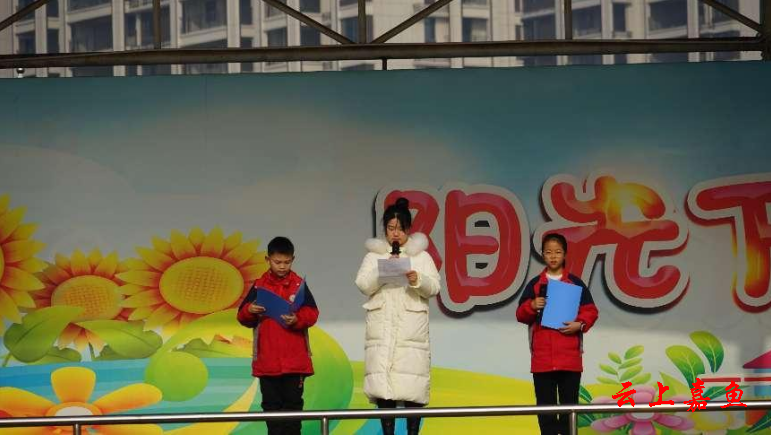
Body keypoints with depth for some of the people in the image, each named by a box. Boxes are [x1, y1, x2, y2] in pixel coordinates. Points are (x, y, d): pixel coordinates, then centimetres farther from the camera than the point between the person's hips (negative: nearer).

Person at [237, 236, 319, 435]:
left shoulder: (299, 284, -1)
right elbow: (243, 317, 6)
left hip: (294, 358, -2)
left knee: (293, 402, 2)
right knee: (271, 404, 7)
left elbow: (312, 313, -4)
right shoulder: (259, 286, 3)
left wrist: (297, 319, -22)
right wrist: (249, 310, -15)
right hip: (267, 359, 2)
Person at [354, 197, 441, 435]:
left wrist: (417, 280, -18)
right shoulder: (374, 255, 13)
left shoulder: (421, 255, 10)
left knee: (412, 388, -8)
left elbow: (434, 287, 2)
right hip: (381, 329, 1)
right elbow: (363, 284, 2)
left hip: (411, 330, -1)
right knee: (382, 386, -7)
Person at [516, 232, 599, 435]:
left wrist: (580, 324, -13)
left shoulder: (576, 283, 6)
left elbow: (591, 311, 5)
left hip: (570, 356, -1)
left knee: (569, 403, 1)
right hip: (542, 356, 1)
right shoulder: (535, 284, 8)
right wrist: (531, 306, -12)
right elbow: (521, 315, 8)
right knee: (545, 404, 2)